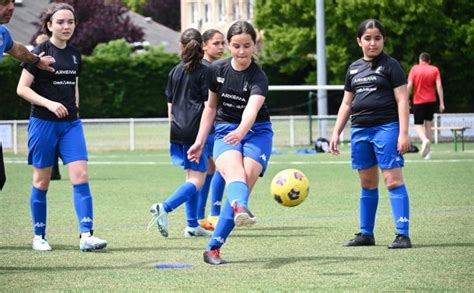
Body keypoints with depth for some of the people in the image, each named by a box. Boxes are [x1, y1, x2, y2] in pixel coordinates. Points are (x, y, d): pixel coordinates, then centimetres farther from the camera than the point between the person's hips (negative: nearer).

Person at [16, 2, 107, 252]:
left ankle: (86, 236, -13)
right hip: (43, 124, -5)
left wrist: (74, 110, 14)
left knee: (81, 176, -9)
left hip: (70, 124, 5)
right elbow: (22, 88, -10)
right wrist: (49, 103, -20)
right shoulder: (40, 52, -8)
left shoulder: (75, 54, 10)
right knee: (42, 181, 4)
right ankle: (39, 236, 17)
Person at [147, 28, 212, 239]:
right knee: (197, 180, -5)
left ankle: (192, 225, 14)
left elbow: (170, 105, 15)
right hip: (196, 131, -6)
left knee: (191, 177, 16)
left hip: (177, 130, 6)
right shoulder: (204, 72, -5)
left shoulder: (175, 71, 11)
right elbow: (208, 105, -8)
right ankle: (165, 207, -26)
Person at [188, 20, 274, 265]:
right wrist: (200, 141, 13)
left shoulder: (258, 77, -15)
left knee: (246, 181, -20)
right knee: (235, 173, -30)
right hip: (225, 132, 1)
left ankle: (214, 247, -14)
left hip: (256, 132, -1)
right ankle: (240, 209, -65)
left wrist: (241, 132, -54)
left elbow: (252, 109, -35)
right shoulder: (217, 70, -1)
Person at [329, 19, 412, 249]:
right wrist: (336, 133, 14)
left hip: (386, 128, -6)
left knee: (393, 180, -10)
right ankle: (366, 234, 19)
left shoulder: (390, 66, -1)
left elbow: (402, 100, -6)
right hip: (360, 130, 6)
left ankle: (403, 234, -11)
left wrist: (403, 133, -14)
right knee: (367, 184, 12)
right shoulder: (354, 69, 15)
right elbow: (347, 103, 20)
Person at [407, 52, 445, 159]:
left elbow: (409, 85, -7)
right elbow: (439, 86, -7)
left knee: (418, 125, 3)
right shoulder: (435, 69, 2)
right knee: (428, 124, 13)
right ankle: (427, 150, 8)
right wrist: (442, 103, -7)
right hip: (431, 101, 2)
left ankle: (425, 140, -29)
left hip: (418, 101, -2)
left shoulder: (415, 68, -1)